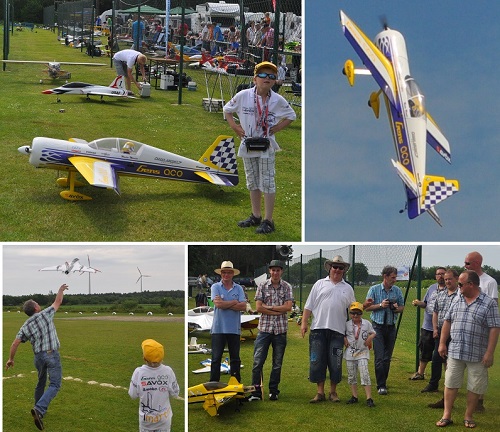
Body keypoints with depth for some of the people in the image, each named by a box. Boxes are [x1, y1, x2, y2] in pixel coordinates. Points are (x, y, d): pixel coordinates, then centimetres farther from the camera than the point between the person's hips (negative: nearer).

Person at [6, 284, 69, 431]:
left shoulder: (25, 326, 4)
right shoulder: (45, 314, -4)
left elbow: (15, 344, -1)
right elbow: (57, 302, 10)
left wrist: (10, 359, 13)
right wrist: (61, 290, 29)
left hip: (38, 356, 5)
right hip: (52, 354, -5)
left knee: (41, 383, 25)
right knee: (54, 385, -9)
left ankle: (40, 410, 33)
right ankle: (39, 409, -29)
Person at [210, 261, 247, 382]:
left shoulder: (238, 288, 7)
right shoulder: (215, 287, 2)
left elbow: (243, 306, -7)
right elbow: (217, 304, -14)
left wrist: (225, 304, -10)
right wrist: (234, 302, -5)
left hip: (234, 328, 2)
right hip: (218, 328, -2)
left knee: (235, 358, 7)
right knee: (216, 358, 0)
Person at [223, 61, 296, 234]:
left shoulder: (278, 100, -6)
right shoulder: (243, 96, -5)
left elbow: (291, 115, 10)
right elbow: (227, 109, 10)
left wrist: (277, 128, -2)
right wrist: (234, 126, 0)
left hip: (266, 146, -3)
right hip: (248, 144, 3)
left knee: (267, 182, -4)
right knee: (252, 181, 13)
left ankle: (268, 220, 0)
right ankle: (256, 216, 26)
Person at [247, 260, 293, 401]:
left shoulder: (287, 287, 4)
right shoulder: (262, 286, 3)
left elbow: (288, 307, -7)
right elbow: (259, 308, -6)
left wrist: (269, 307, -9)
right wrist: (278, 311, -9)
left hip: (280, 329, 1)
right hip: (264, 327, -1)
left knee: (277, 363, 7)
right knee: (258, 362, -5)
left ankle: (273, 391, 17)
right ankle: (256, 392, -1)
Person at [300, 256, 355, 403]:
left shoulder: (348, 288, 13)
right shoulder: (319, 284, 10)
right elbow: (309, 306, 8)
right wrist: (304, 323, 0)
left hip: (337, 330, 0)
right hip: (318, 329, 0)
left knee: (335, 363, 1)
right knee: (317, 362, 0)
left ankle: (333, 392, 13)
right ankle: (320, 392, 8)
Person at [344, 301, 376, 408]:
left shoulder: (367, 323, 0)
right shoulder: (347, 324, 0)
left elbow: (373, 333, 11)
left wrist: (370, 338, -8)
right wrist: (344, 339, -6)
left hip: (362, 352, -2)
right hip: (350, 353, 2)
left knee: (365, 374, -11)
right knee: (351, 375, 7)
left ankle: (369, 398, -11)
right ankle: (354, 396, 18)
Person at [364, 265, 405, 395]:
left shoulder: (397, 290, 6)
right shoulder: (374, 290, -2)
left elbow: (402, 307, 13)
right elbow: (367, 307, -1)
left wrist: (397, 308, -10)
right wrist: (381, 305, -15)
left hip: (391, 327, 3)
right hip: (378, 326, -3)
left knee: (387, 358, 8)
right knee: (380, 357, -9)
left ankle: (383, 382, 20)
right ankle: (381, 386, -8)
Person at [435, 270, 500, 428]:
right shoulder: (457, 301, 8)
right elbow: (447, 322, 14)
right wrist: (442, 344, 8)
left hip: (477, 355, -4)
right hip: (454, 352, 4)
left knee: (474, 388, 6)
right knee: (450, 384, 5)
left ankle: (468, 417, 20)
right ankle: (446, 416, 13)